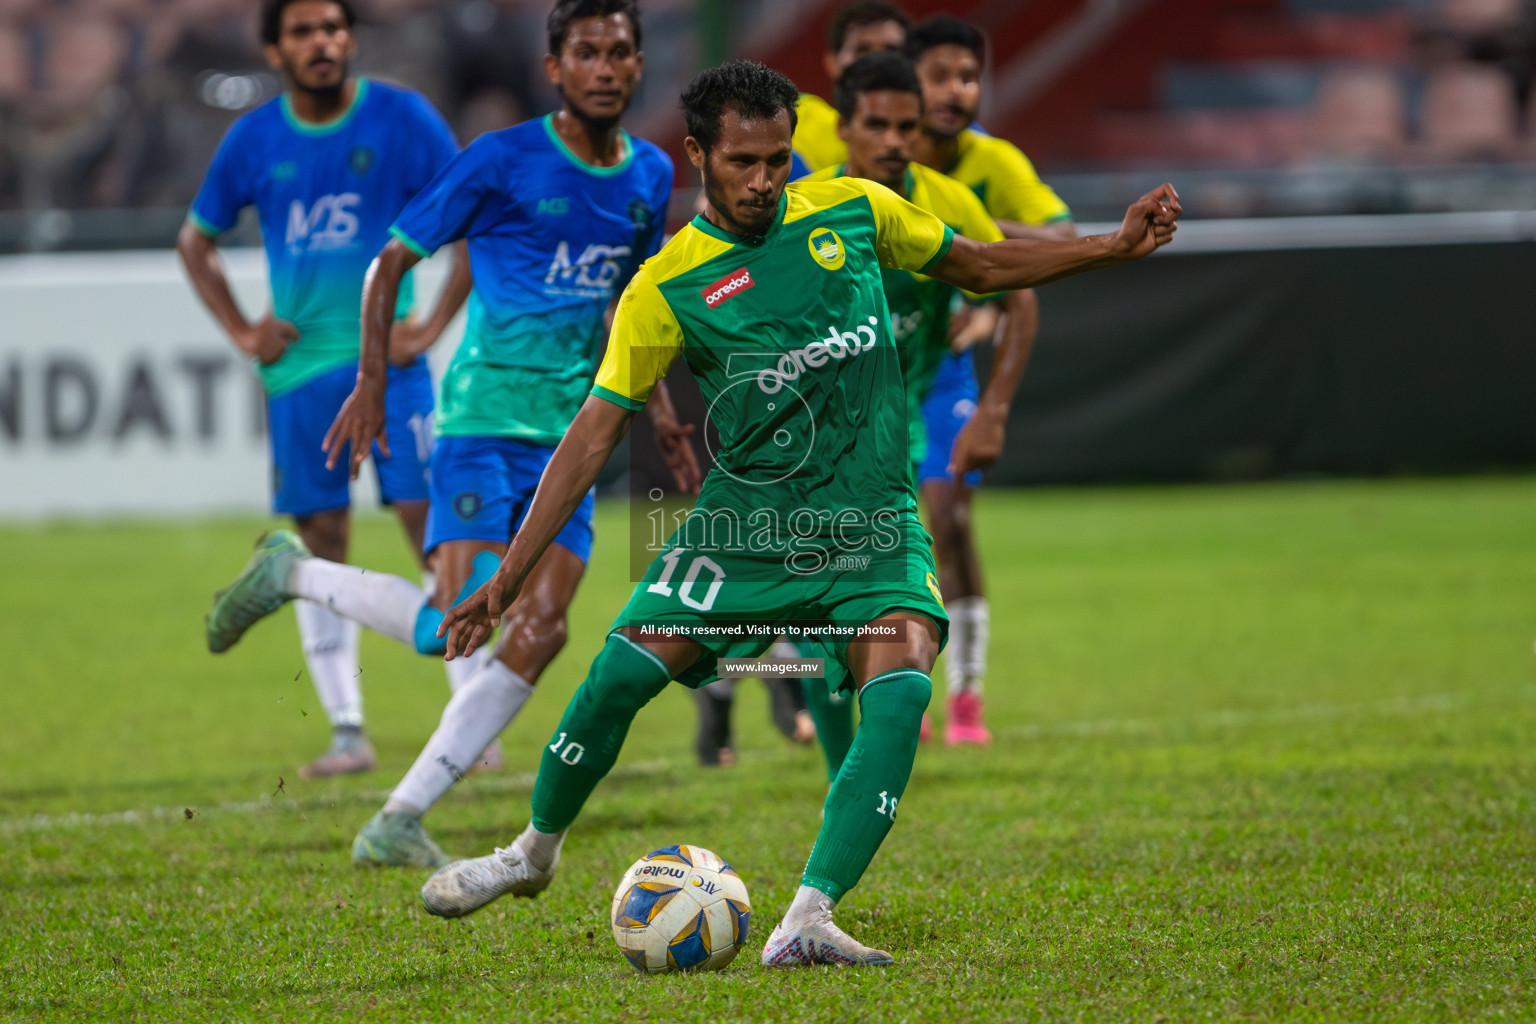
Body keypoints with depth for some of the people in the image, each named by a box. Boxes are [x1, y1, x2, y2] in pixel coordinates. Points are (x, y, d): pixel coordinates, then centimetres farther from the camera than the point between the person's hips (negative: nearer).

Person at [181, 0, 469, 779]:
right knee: (321, 547, 4)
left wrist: (432, 326, -7)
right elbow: (196, 240, 20)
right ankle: (347, 733, 9)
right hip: (299, 369, 3)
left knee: (432, 526, -10)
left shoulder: (402, 120, -3)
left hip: (386, 356, -3)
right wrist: (240, 330, 8)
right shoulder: (254, 141, 6)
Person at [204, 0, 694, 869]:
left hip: (569, 435, 6)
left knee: (540, 633, -9)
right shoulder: (502, 162, -8)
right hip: (485, 419, -6)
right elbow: (393, 262, 0)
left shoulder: (650, 177, 10)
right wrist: (373, 384, -8)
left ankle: (399, 823, -3)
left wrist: (659, 416, 19)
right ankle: (293, 575, 9)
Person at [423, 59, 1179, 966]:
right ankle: (535, 851, 18)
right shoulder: (668, 287, -3)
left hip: (870, 523, 1)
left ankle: (808, 921, -30)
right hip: (744, 517, -1)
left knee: (903, 682, -26)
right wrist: (508, 578, -5)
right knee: (620, 674, -13)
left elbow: (980, 266, 19)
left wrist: (1115, 248, 10)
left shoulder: (853, 211, 3)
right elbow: (595, 434, -1)